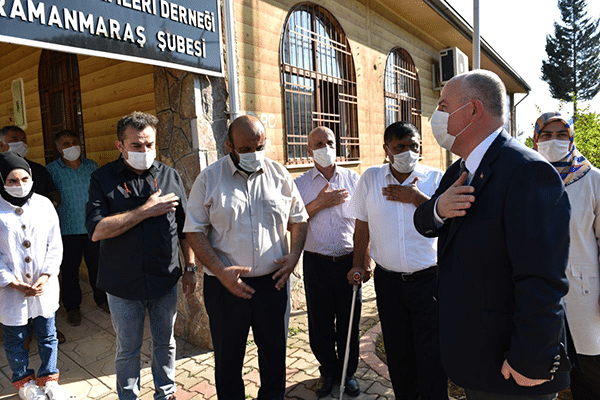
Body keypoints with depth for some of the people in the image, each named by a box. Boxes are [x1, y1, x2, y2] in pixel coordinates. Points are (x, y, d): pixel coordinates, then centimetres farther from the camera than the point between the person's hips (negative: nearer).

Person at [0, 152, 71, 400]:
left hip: (44, 286, 2)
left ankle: (48, 380, 35)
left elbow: (55, 245, 1)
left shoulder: (44, 204, -2)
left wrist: (46, 276, -8)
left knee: (48, 335, 13)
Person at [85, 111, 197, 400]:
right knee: (128, 349, 15)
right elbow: (96, 230, -17)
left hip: (165, 279, 2)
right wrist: (146, 211, -19)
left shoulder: (170, 176, 1)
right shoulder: (103, 179, -5)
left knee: (165, 343, 18)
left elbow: (185, 228, 6)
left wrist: (190, 268, 5)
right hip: (123, 284, -2)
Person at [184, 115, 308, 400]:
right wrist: (221, 271, -14)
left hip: (273, 281, 2)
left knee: (275, 352, 17)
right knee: (228, 358, 14)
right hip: (225, 286, -1)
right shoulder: (209, 179, -3)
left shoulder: (280, 175, 3)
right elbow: (195, 231, -4)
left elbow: (298, 219, 11)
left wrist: (294, 254, -4)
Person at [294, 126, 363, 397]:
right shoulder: (299, 184, 2)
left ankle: (348, 372, 33)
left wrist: (365, 258, -1)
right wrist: (318, 204, -14)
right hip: (316, 263, 0)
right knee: (320, 323, 11)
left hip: (348, 260, 1)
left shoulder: (353, 179, 4)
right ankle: (328, 370, 34)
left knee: (349, 322, 11)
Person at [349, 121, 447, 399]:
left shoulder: (436, 178, -3)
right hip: (387, 279, 2)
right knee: (397, 351, 17)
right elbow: (362, 225, 7)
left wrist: (415, 197, -18)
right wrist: (358, 264, 9)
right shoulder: (370, 178, 1)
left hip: (428, 279, -2)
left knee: (431, 351, 6)